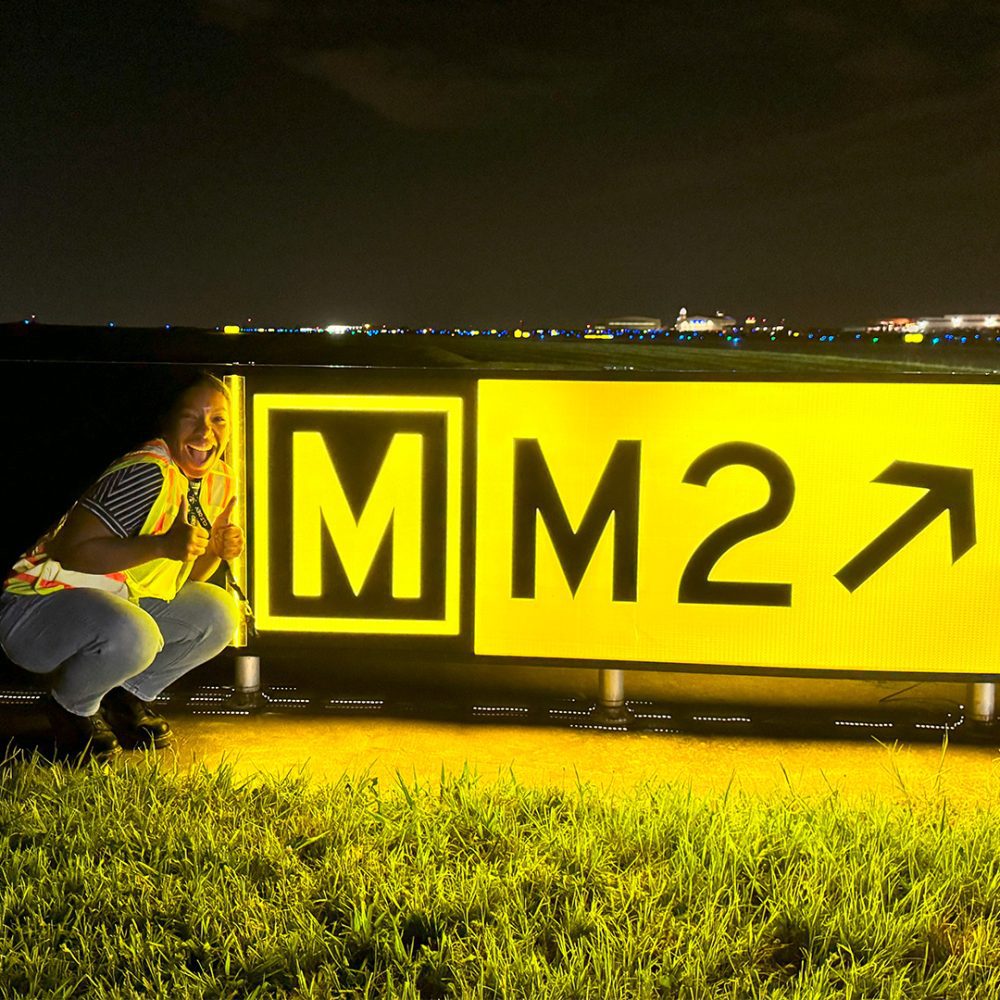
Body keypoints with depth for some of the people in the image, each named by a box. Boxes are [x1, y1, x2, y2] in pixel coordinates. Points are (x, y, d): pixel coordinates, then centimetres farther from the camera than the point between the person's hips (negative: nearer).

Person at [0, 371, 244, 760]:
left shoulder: (221, 484, 3)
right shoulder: (149, 474, -24)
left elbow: (182, 579, 11)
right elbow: (67, 549, -29)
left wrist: (215, 550, -10)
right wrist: (163, 545, -35)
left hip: (119, 602, 8)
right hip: (38, 604, -8)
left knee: (219, 614, -3)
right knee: (131, 634, -36)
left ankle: (127, 697, 13)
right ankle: (72, 706, -2)